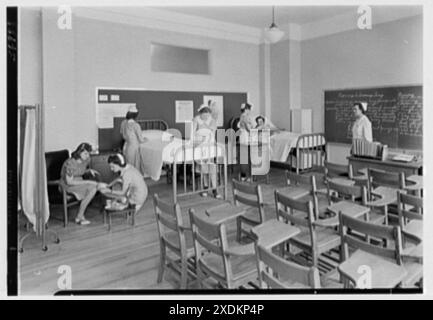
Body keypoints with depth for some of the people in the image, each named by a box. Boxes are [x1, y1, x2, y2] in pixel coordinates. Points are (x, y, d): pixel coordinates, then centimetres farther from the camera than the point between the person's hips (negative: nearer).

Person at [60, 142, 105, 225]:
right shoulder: (70, 163, -24)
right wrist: (87, 182, -25)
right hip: (67, 184, -7)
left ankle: (80, 216, -15)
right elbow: (69, 182, -23)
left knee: (94, 188, -23)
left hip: (79, 182, 7)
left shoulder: (87, 160, -3)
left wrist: (89, 170, -5)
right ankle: (79, 217, -17)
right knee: (92, 187, -27)